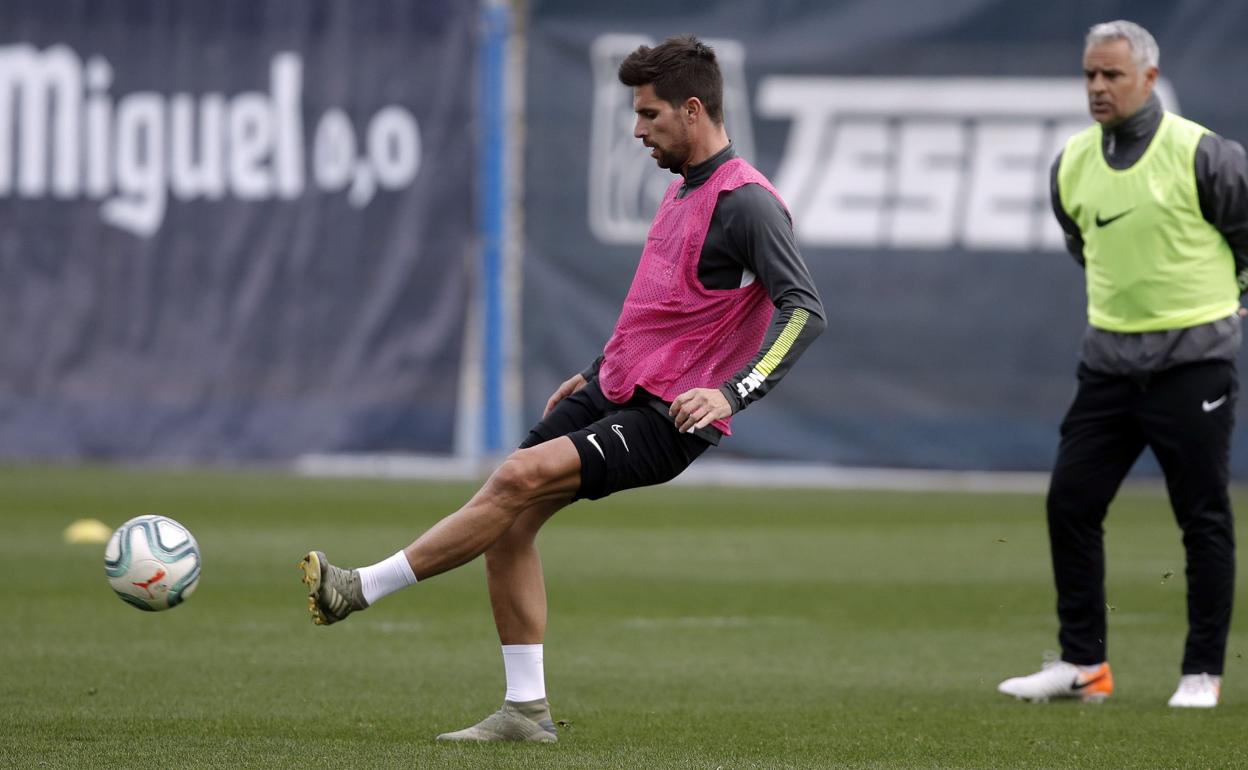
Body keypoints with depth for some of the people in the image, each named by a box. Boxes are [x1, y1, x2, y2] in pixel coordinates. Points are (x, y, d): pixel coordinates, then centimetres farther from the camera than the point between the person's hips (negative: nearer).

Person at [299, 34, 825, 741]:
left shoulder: (747, 202, -16)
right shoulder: (684, 189, 14)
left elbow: (805, 310, -24)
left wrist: (731, 395, -33)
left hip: (668, 419, -10)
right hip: (615, 389, 10)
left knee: (519, 478, -23)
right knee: (511, 518, 1)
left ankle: (364, 589, -15)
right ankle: (527, 710, 9)